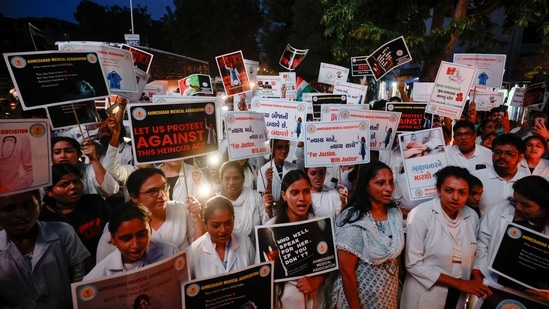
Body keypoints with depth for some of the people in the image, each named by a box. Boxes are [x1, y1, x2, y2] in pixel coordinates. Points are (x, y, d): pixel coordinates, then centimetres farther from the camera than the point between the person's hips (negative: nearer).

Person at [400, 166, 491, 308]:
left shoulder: (472, 216, -4)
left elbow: (471, 256, 8)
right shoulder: (420, 214, -19)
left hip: (459, 296, 4)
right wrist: (459, 283, -18)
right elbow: (413, 264, -20)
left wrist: (478, 283, -9)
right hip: (425, 296, -4)